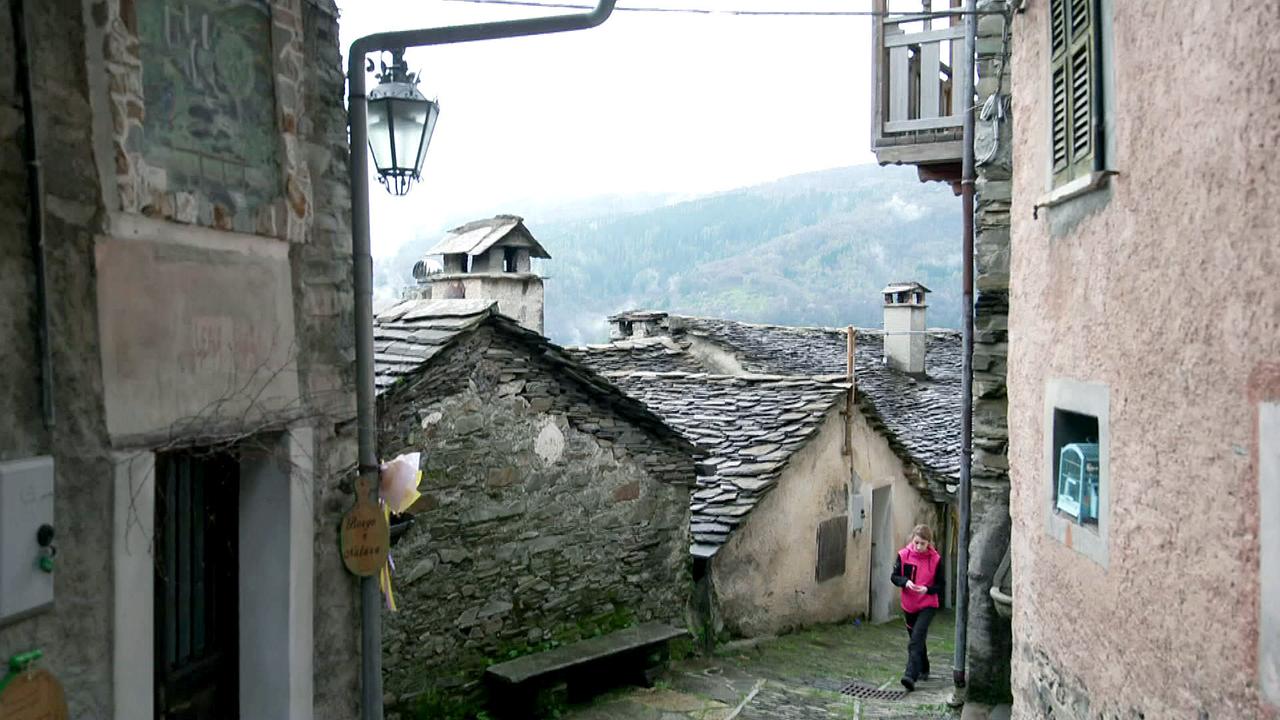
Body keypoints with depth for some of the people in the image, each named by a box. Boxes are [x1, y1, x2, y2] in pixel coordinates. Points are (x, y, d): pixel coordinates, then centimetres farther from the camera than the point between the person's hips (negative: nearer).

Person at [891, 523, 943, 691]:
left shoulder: (935, 559, -10)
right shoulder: (904, 555, -6)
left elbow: (940, 585, -4)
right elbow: (894, 576, 1)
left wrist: (927, 589, -23)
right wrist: (905, 582, -19)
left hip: (928, 605, -4)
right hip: (909, 605, 4)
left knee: (916, 640, -17)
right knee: (917, 639, 18)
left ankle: (910, 676, -22)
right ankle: (923, 670, 37)